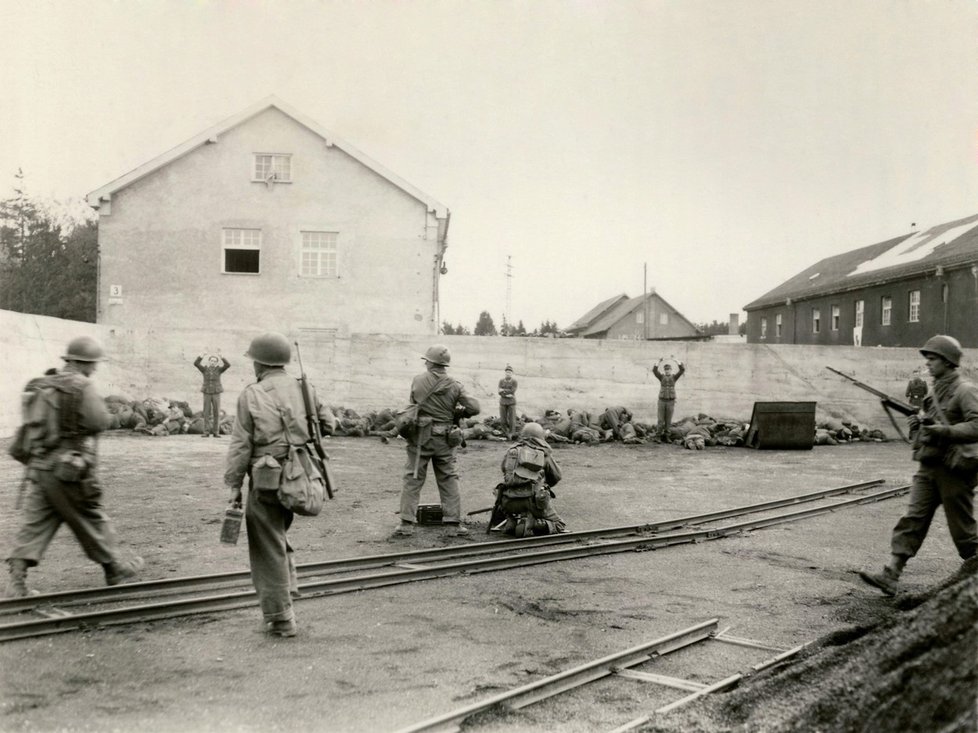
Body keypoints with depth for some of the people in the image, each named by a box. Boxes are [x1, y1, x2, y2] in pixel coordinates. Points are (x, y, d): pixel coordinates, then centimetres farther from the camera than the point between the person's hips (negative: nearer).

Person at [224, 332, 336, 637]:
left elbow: (240, 445, -7)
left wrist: (234, 484, 0)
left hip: (266, 482, -5)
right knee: (277, 537, 27)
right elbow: (329, 424, 14)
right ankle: (288, 589, 23)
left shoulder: (251, 395, -6)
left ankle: (280, 618, 9)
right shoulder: (304, 388, 5)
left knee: (269, 549, 5)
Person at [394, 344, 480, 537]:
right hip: (445, 440, 1)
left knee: (413, 480, 5)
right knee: (449, 481, 10)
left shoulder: (418, 381, -4)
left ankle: (407, 523, 3)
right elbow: (474, 407, -6)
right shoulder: (454, 386, -3)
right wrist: (457, 412, 11)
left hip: (420, 436, -1)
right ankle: (453, 522, 10)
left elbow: (413, 403, 7)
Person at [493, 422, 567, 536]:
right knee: (559, 527, 11)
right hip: (533, 500, -3)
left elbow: (503, 468, 28)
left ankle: (512, 523, 0)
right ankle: (533, 525, -16)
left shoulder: (512, 450, 14)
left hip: (509, 501, 3)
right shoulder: (544, 452, 10)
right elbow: (556, 476, 20)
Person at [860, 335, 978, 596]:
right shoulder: (935, 392, 15)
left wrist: (945, 431, -26)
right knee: (912, 519, -1)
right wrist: (917, 426, 3)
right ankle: (890, 576, -5)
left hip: (954, 469, -7)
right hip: (928, 467, 7)